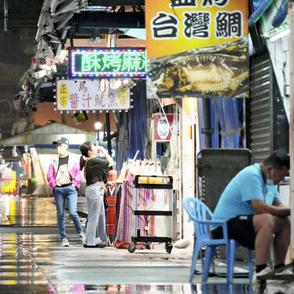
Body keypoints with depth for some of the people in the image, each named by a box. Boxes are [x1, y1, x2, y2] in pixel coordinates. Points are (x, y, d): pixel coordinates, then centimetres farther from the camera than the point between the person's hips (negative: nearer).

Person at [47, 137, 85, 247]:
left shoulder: (73, 160, 3)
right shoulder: (54, 161, 11)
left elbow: (79, 173, 1)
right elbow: (49, 175, 11)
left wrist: (75, 183, -7)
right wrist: (54, 185, -1)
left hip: (70, 189, -3)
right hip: (58, 189, 4)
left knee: (72, 212, -13)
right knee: (60, 214, 3)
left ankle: (80, 232, 10)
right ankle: (63, 238, 7)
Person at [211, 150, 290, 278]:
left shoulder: (269, 178, 11)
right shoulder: (251, 175, -21)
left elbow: (277, 205, 15)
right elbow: (260, 208, -29)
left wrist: (287, 211, -7)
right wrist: (288, 211, -20)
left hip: (245, 222, 10)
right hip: (225, 225, -10)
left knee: (285, 221, 2)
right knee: (266, 220, -33)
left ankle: (279, 267, 3)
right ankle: (260, 269, -34)